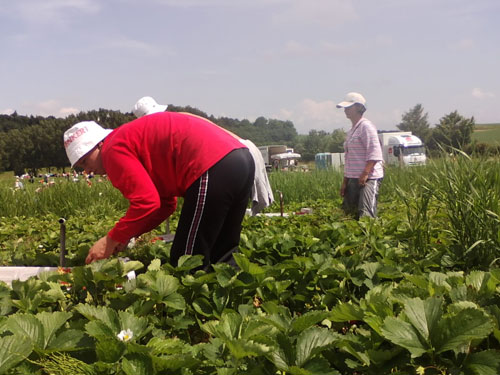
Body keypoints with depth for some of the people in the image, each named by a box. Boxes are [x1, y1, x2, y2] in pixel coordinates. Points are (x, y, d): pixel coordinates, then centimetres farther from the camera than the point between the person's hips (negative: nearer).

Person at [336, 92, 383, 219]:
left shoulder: (366, 126, -7)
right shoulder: (351, 130, 20)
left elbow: (374, 153, -17)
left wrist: (365, 174, -24)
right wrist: (345, 181, 19)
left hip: (369, 178, -9)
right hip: (354, 178, 9)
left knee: (366, 215, -17)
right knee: (350, 212, 9)